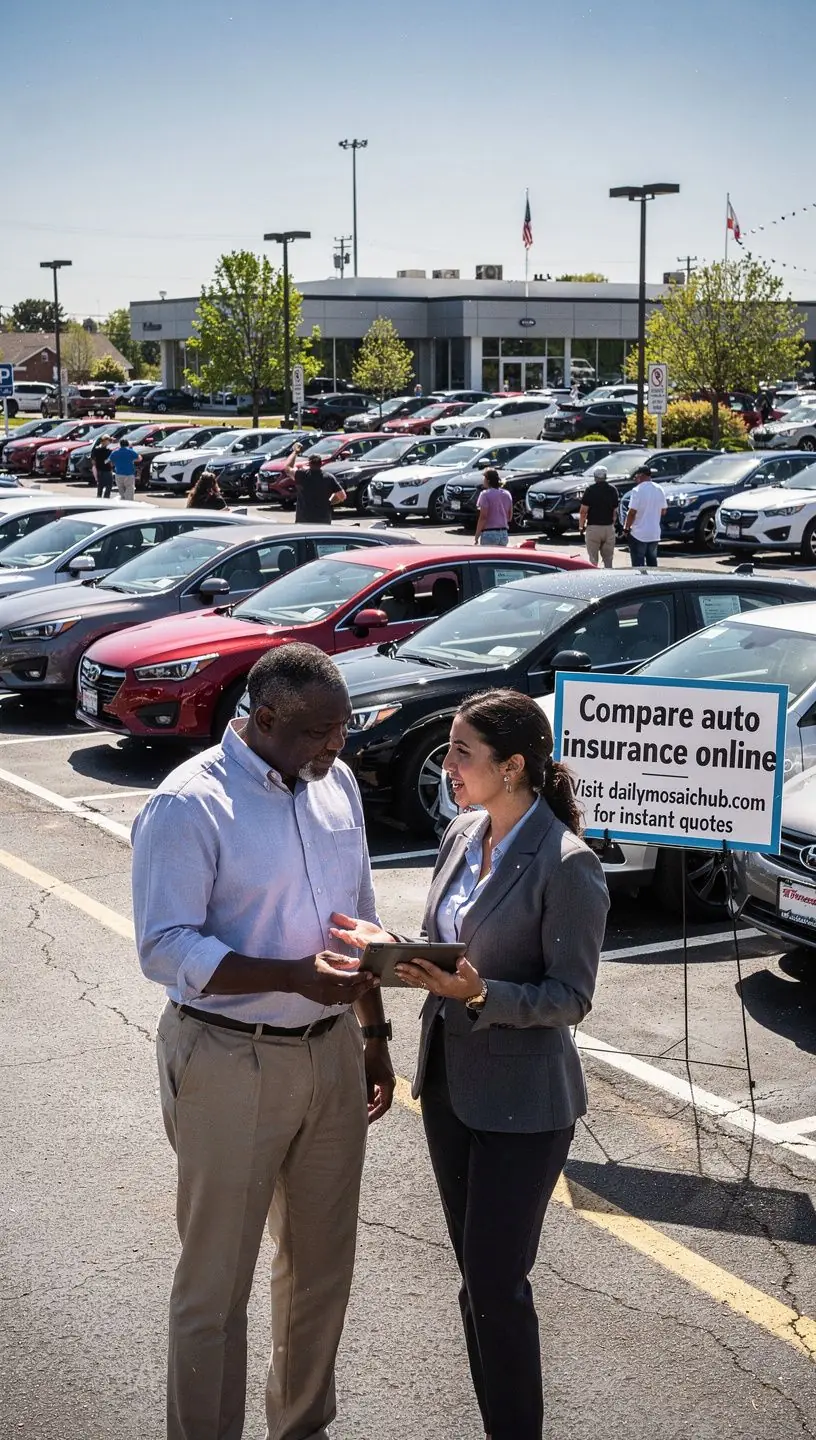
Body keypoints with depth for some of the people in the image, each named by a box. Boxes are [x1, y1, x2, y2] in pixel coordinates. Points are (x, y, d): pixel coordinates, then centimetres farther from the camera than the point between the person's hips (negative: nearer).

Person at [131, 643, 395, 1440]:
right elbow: (165, 948, -19)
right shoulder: (187, 805, -16)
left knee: (321, 1263, 19)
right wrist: (294, 976, -29)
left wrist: (373, 1034, 16)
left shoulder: (336, 784, 5)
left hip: (331, 1053, 7)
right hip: (230, 1065, -6)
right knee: (216, 1282, 4)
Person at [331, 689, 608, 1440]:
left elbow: (571, 998, -16)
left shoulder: (567, 867, -19)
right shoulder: (462, 837, 4)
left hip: (522, 1102, -7)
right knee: (476, 1274, 17)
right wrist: (387, 945, -6)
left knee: (496, 1282, 0)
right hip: (450, 1082, 7)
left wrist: (477, 992, -29)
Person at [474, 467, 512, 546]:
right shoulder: (507, 494, 10)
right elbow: (510, 517, 13)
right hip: (504, 533, 6)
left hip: (489, 533, -6)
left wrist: (476, 538, -10)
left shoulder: (485, 494, -10)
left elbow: (483, 517, -14)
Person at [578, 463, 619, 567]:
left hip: (593, 528, -3)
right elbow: (615, 511, 9)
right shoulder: (613, 490, 4)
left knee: (593, 559, 3)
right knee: (608, 559, 11)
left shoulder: (590, 489, -8)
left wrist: (581, 526, 2)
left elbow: (583, 511, -9)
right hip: (609, 528, 3)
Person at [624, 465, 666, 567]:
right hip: (655, 534, 6)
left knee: (638, 564, -1)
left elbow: (632, 512, -16)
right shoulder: (659, 490, 6)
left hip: (639, 535, -6)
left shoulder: (638, 490, -15)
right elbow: (663, 511, 12)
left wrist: (626, 528, -6)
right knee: (652, 563, 15)